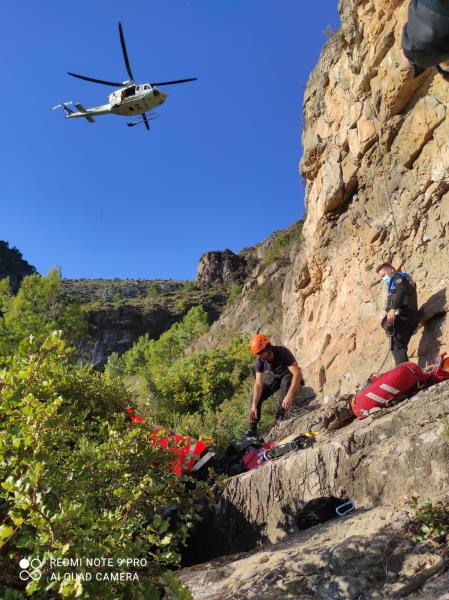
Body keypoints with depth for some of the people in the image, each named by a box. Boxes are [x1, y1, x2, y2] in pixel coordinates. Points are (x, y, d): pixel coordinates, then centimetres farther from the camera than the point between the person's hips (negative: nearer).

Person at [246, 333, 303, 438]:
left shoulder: (283, 353, -37)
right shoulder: (259, 361, -23)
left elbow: (297, 373, -44)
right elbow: (258, 384, -22)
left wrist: (289, 396, -53)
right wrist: (254, 406, -30)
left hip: (288, 375, -4)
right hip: (273, 377, 4)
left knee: (285, 383, -39)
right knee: (254, 398, -10)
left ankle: (281, 415, -15)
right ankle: (252, 430, 7)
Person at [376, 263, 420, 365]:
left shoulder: (399, 276, 4)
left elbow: (401, 291, -17)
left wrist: (393, 308, -30)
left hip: (402, 315, -10)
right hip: (408, 316, 10)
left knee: (397, 346, -16)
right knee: (400, 347, 6)